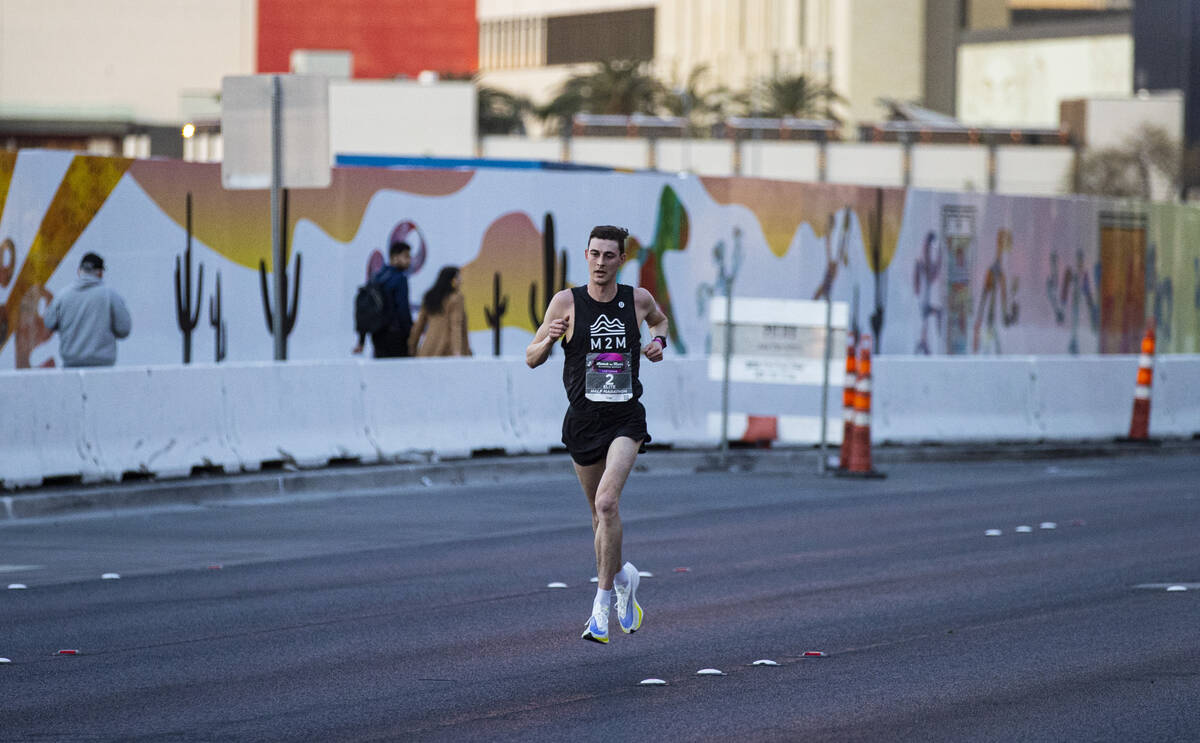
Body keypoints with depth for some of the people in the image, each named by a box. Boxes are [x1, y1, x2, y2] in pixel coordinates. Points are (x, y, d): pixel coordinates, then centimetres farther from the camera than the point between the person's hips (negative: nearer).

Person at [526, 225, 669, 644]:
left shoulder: (638, 299, 3)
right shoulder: (567, 302, -2)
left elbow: (659, 320, 28)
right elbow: (531, 359, 1)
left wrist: (658, 340, 6)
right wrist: (549, 339, -20)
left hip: (626, 420, -2)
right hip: (583, 419, 2)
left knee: (607, 503, -21)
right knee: (600, 512, 13)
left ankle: (603, 601, -16)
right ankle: (622, 578, 39)